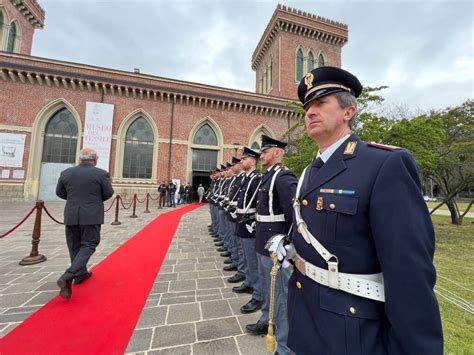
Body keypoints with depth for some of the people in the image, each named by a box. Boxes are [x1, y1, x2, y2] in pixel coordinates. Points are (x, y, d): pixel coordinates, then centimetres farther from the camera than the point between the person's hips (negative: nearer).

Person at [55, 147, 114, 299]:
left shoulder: (66, 172, 3)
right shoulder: (101, 174, -9)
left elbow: (59, 192, 9)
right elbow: (109, 193, -6)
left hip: (71, 215, 5)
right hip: (91, 216, -4)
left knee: (75, 245, 17)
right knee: (88, 245, 6)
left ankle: (81, 273, 29)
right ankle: (67, 277, -7)